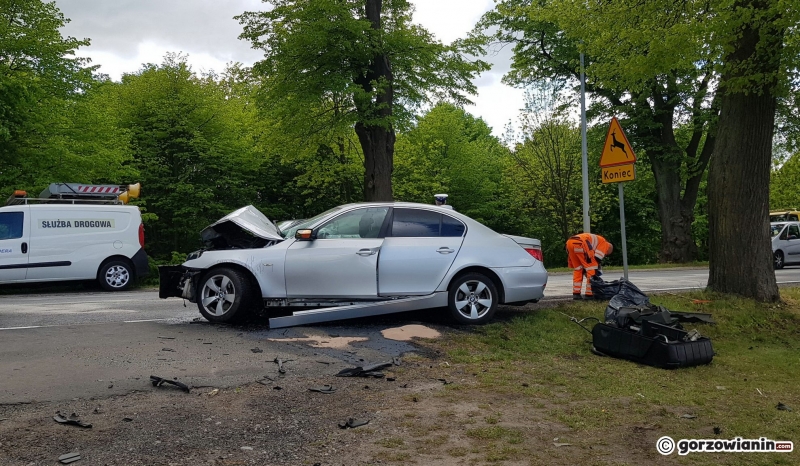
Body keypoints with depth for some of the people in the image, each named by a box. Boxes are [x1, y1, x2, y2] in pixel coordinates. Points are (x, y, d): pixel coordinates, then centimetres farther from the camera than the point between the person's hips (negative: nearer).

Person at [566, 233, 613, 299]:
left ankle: (576, 293, 19)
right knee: (592, 269, 3)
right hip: (580, 243, -9)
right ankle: (589, 294, 4)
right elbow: (597, 258, 5)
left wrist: (585, 271, 35)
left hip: (569, 242, 9)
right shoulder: (605, 243, 18)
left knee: (577, 269, 21)